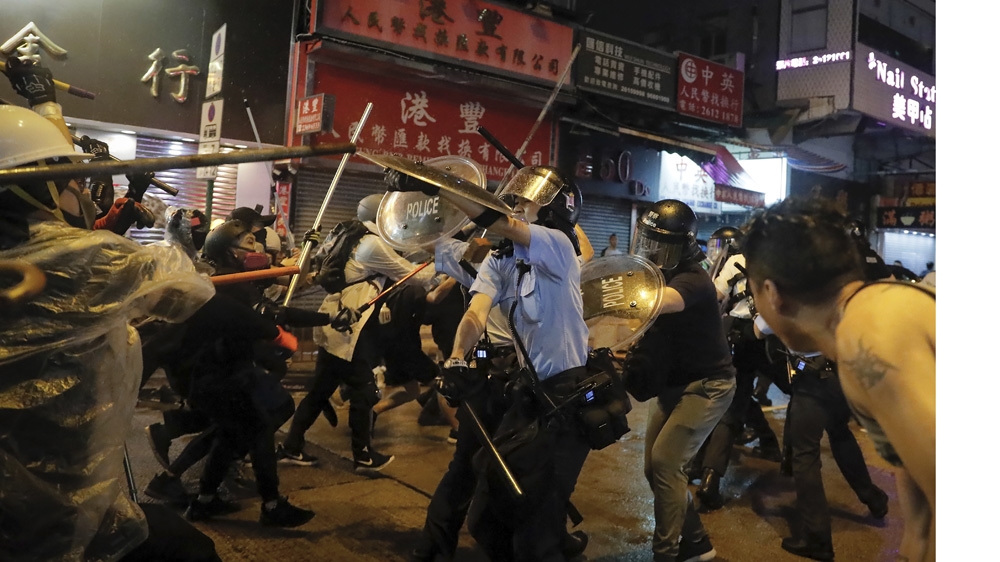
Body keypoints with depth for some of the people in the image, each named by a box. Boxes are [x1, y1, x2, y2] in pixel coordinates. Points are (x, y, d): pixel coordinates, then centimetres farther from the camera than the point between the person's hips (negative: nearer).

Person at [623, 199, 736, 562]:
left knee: (664, 463, -13)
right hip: (674, 383, 9)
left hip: (707, 384, -9)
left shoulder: (692, 279, -24)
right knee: (654, 466, 9)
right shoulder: (655, 274, 5)